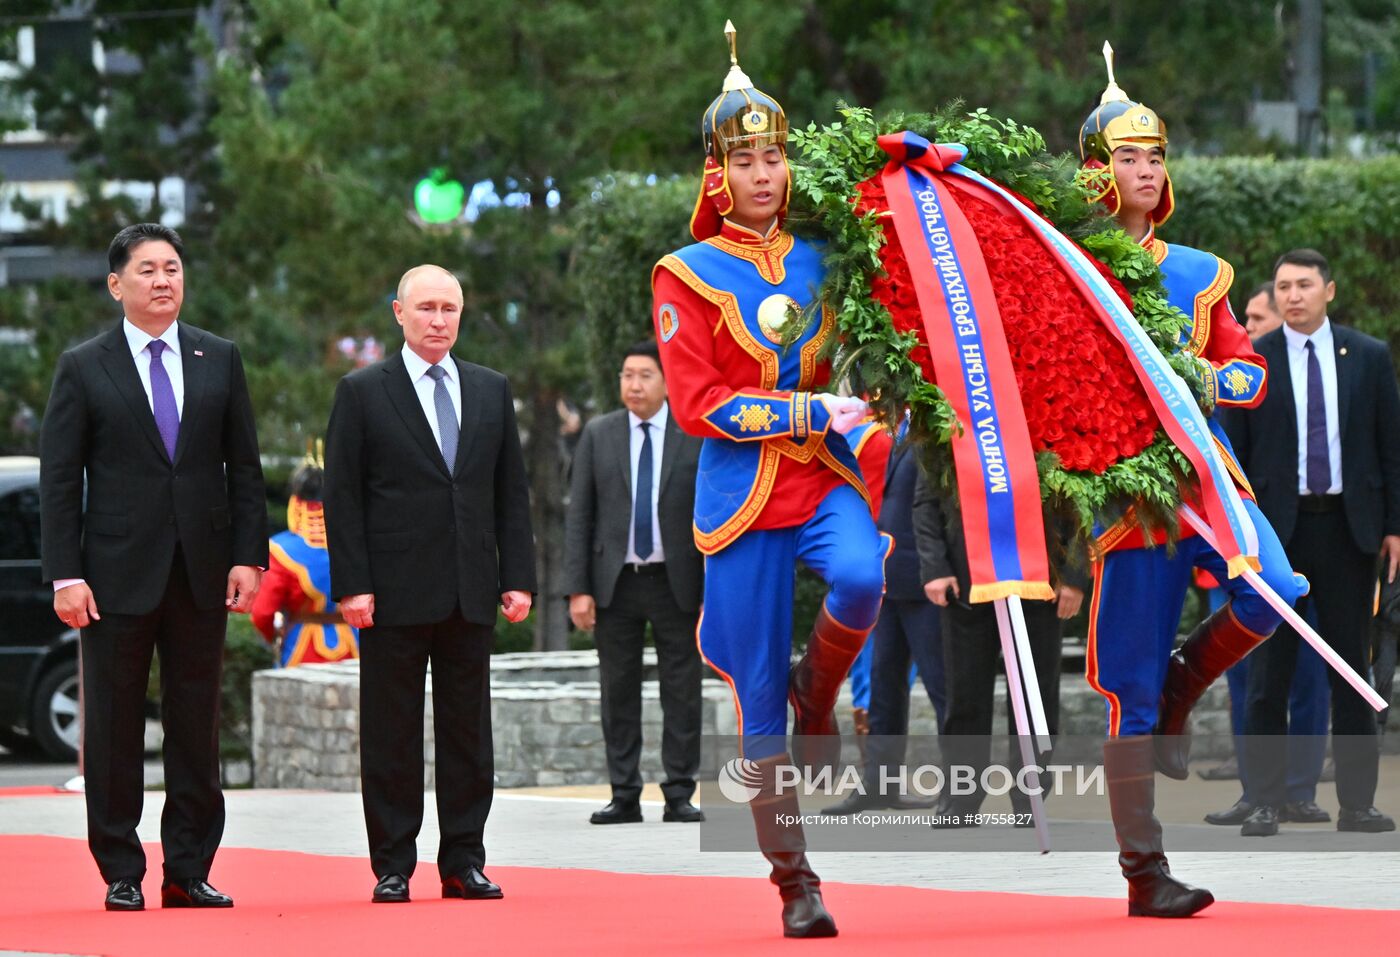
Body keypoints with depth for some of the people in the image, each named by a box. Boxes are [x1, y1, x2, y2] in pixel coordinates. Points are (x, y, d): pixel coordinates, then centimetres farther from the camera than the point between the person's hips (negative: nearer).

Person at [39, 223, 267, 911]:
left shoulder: (220, 360, 9)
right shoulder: (82, 368, 1)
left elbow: (244, 467, 9)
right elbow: (59, 479, -1)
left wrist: (247, 556, 0)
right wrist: (65, 575, -9)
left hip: (201, 572, 3)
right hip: (118, 573, -2)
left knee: (196, 725, 5)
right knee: (113, 727, 1)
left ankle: (189, 871, 10)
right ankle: (121, 873, 7)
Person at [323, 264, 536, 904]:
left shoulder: (491, 390, 13)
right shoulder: (362, 393, 2)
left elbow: (511, 490, 13)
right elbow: (342, 496, -2)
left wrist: (518, 577, 4)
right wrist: (351, 585, -10)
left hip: (470, 591, 3)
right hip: (395, 591, -3)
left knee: (468, 731, 5)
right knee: (391, 734, 0)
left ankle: (463, 863, 11)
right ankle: (392, 868, 4)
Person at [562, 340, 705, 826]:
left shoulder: (697, 435, 1)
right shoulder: (598, 435, 5)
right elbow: (578, 514, 4)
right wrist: (578, 588, -4)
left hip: (675, 582, -1)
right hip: (615, 582, 1)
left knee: (682, 693, 0)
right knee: (618, 693, 4)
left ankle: (679, 795, 5)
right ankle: (624, 796, 8)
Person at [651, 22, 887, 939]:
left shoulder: (818, 259, 9)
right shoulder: (687, 277, -2)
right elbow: (697, 404, -10)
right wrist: (809, 412, -14)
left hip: (826, 480, 2)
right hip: (742, 496, -2)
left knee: (861, 580, -32)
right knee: (760, 702, -1)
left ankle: (819, 692, 0)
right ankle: (796, 882, 9)